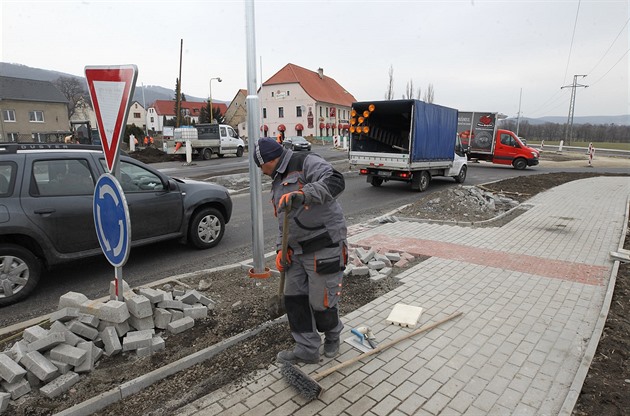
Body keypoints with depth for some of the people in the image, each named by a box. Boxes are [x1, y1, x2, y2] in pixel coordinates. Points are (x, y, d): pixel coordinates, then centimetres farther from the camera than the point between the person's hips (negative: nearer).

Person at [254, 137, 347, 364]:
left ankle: (332, 335, 33)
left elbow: (336, 181, -27)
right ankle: (307, 349, 25)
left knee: (321, 303, 1)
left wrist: (302, 194, -37)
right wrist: (281, 249, 11)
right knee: (294, 298, 9)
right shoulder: (278, 182, 19)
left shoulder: (306, 162, -9)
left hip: (324, 247, -9)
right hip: (297, 250, 9)